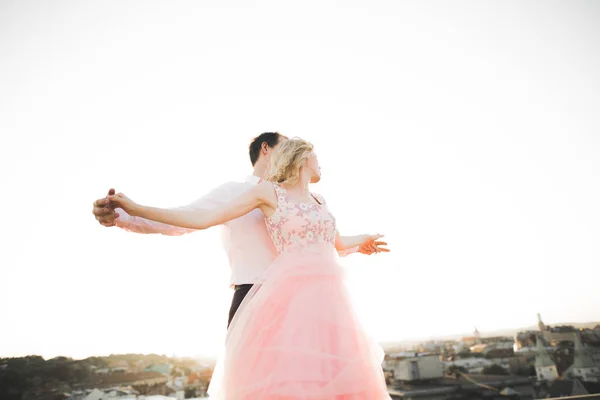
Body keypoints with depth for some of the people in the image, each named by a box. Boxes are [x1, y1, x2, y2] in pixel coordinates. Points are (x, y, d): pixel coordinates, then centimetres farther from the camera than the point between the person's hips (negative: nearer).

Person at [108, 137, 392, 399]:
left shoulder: (319, 201, 24)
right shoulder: (268, 191, 7)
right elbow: (204, 219, 4)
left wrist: (364, 238, 60)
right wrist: (136, 210, 2)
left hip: (328, 300, 6)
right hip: (292, 297, -6)